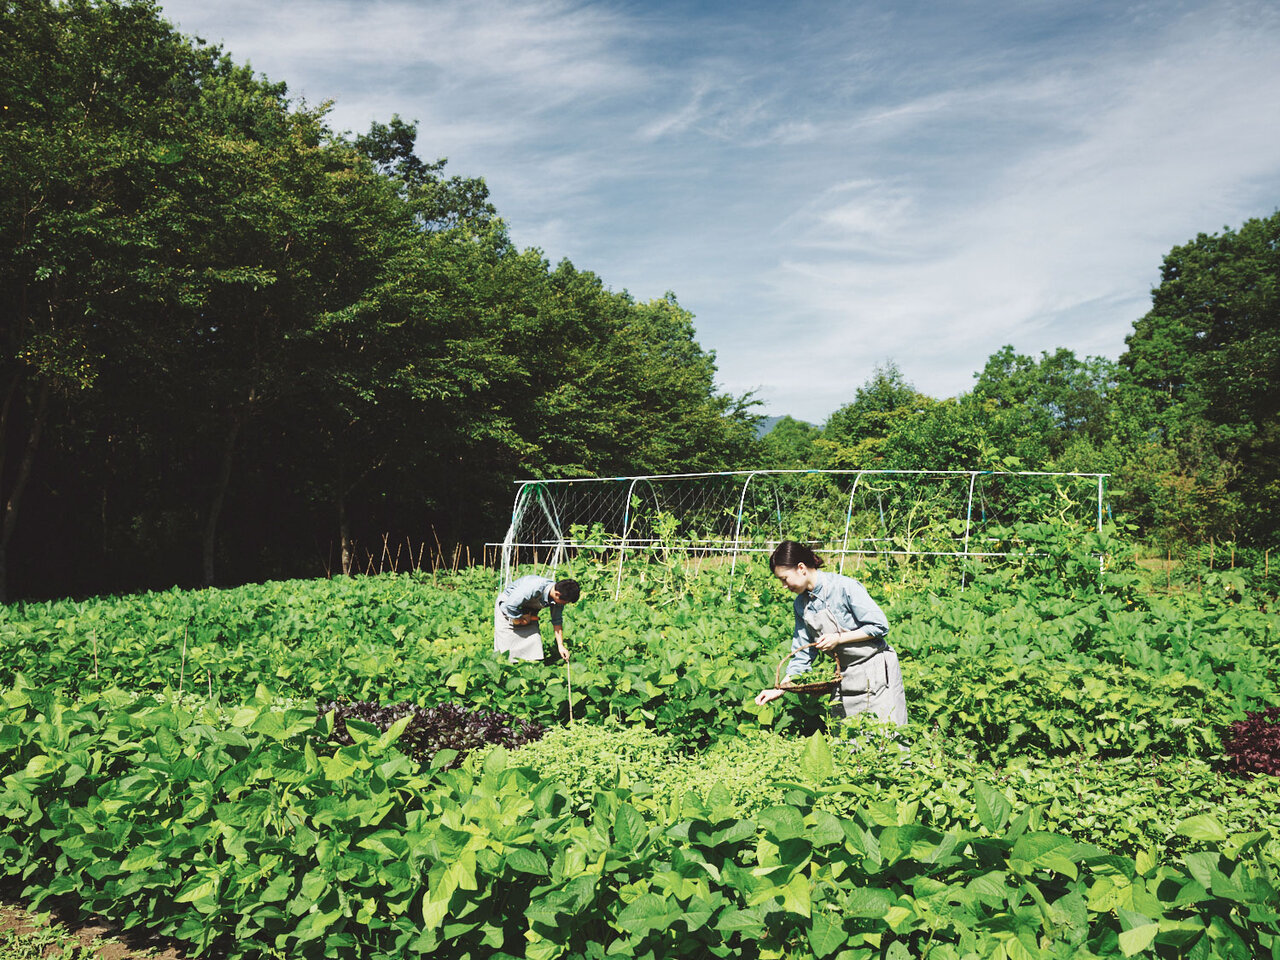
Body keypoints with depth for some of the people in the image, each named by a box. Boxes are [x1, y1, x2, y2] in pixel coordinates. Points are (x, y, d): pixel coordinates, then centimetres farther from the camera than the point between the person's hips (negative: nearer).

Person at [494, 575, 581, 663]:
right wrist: (520, 618, -18)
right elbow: (510, 605, -34)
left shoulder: (559, 597, -18)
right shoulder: (534, 588, -41)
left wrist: (561, 646, -6)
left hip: (528, 612, 6)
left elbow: (557, 621, -5)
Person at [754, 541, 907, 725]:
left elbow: (880, 626, -15)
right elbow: (803, 656, 8)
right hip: (844, 678, 6)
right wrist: (779, 690, -1)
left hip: (876, 670, -6)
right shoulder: (801, 604, 3)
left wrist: (838, 638, -17)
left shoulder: (845, 587, -17)